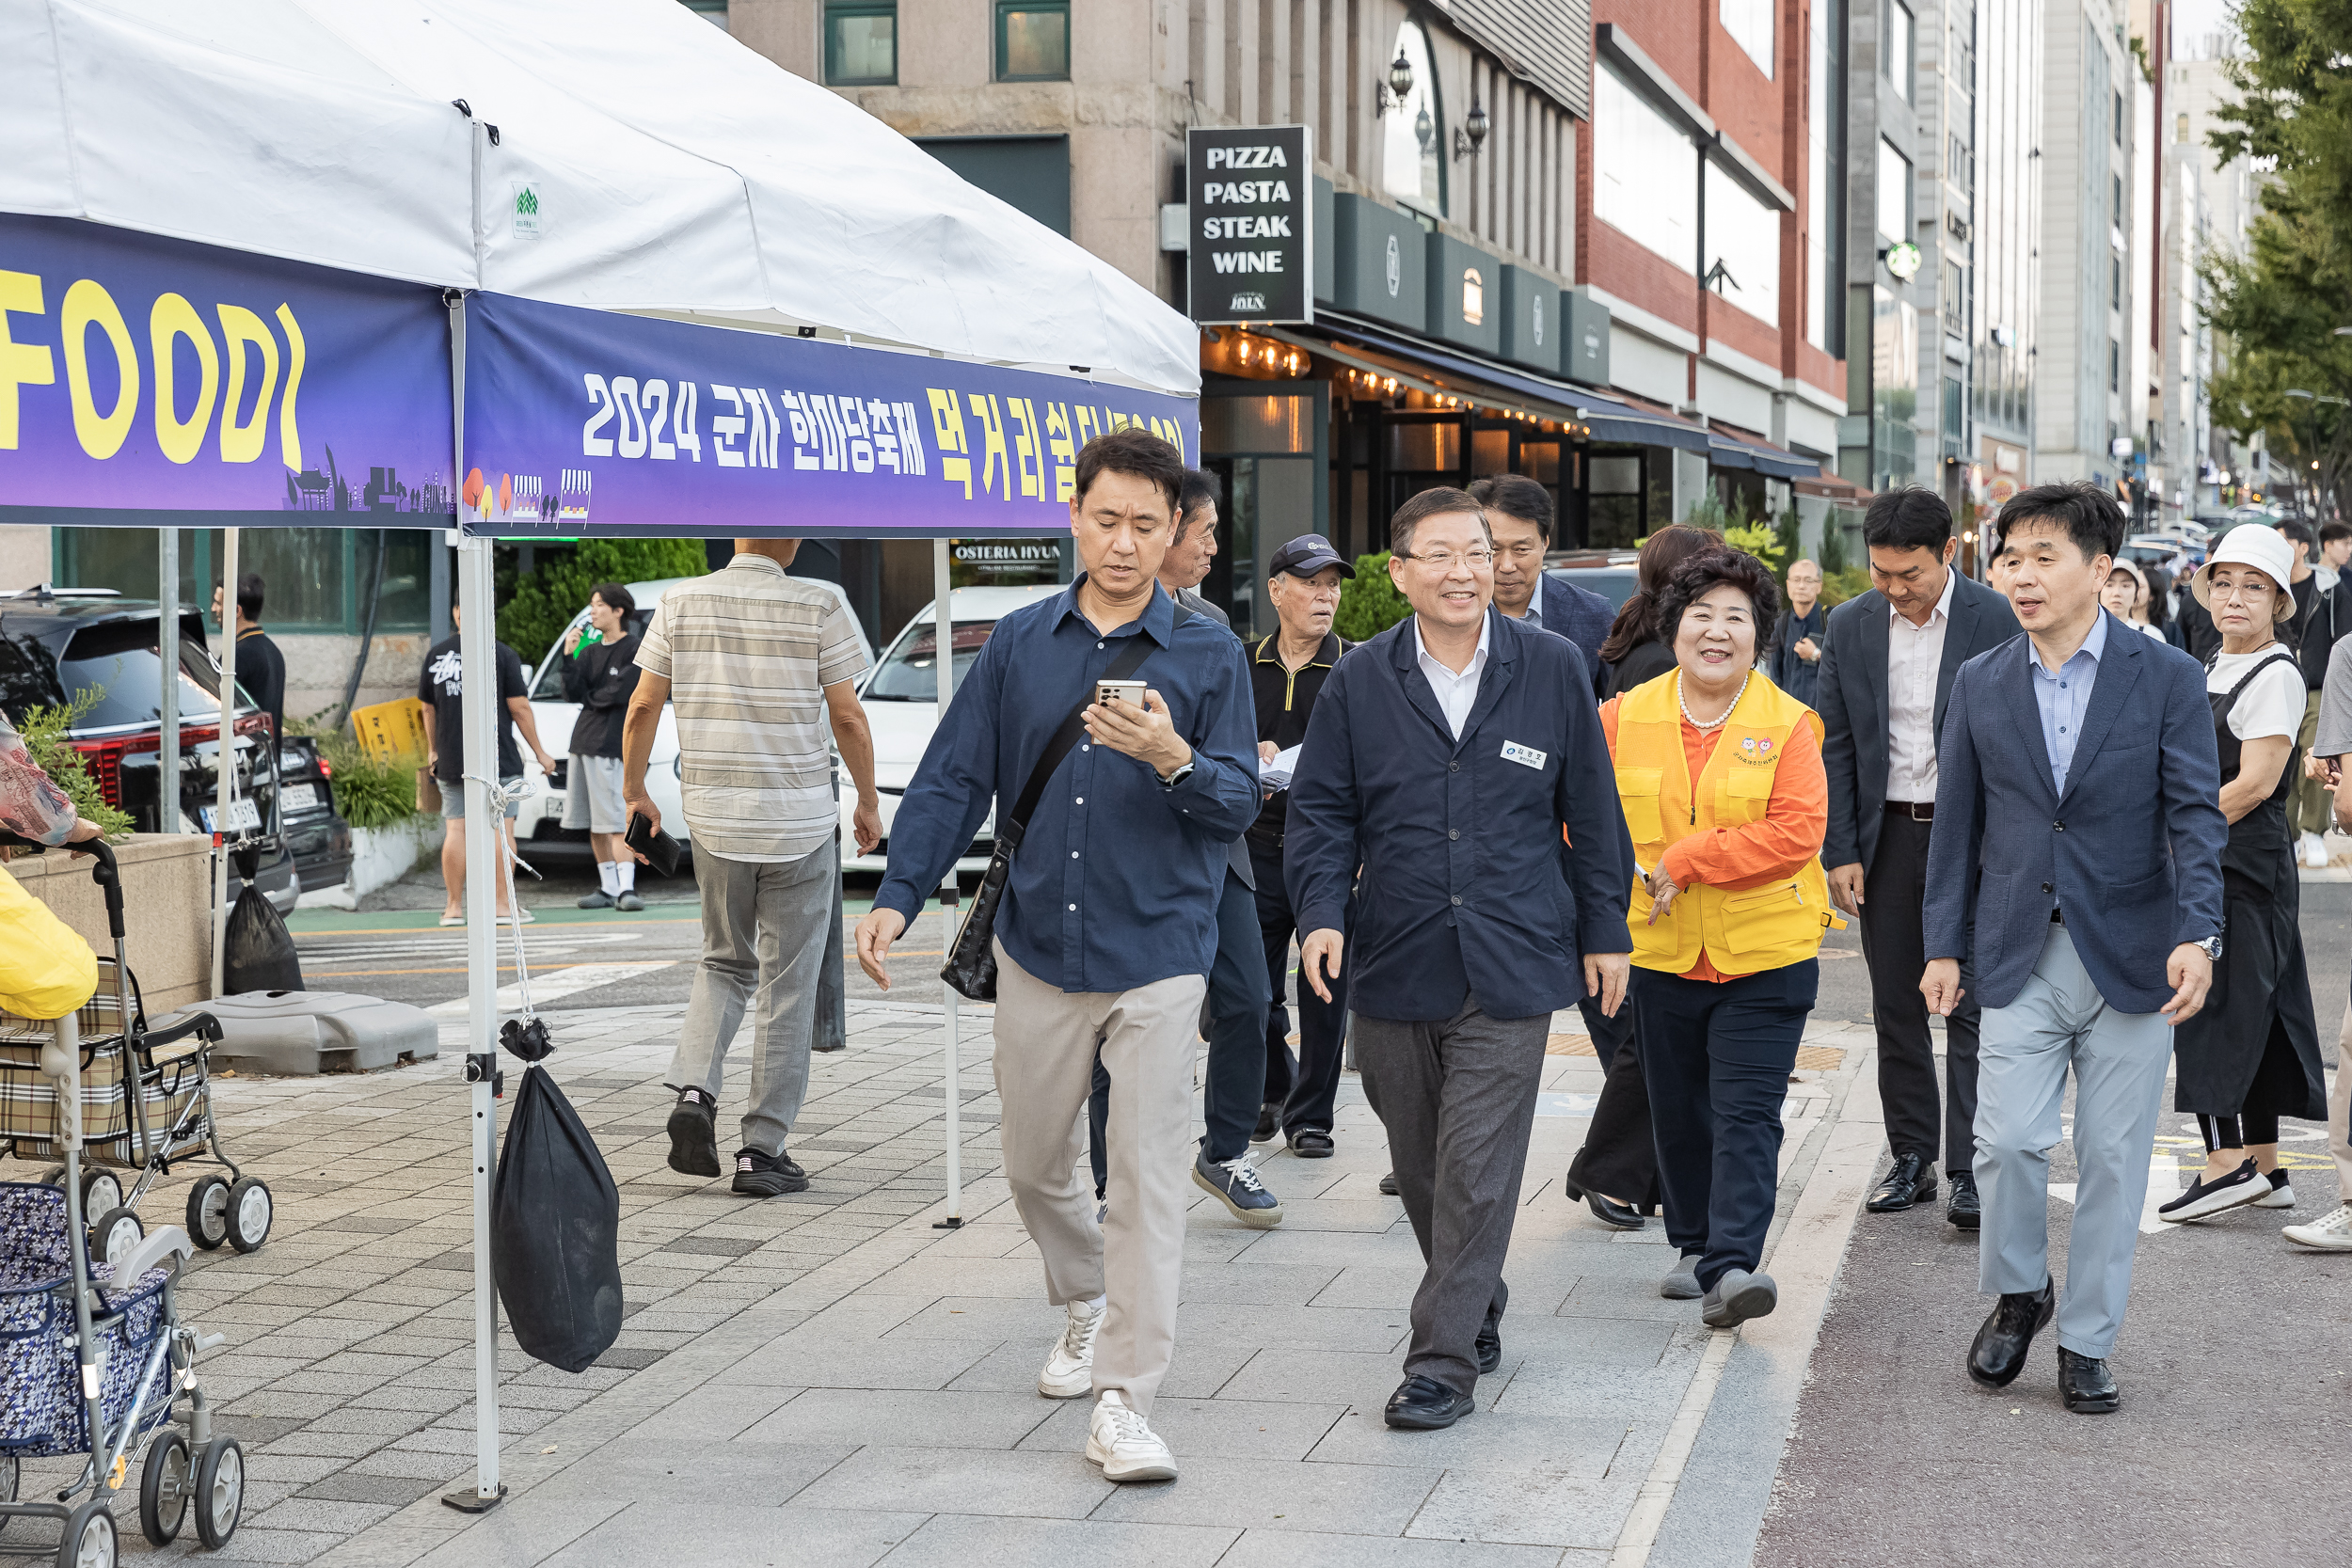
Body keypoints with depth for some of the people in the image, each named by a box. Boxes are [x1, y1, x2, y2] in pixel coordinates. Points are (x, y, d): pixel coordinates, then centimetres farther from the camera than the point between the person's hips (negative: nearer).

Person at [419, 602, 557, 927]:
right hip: (498, 760, -3)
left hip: (451, 762, 3)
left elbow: (428, 708, 12)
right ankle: (503, 904, 1)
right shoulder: (503, 655, -7)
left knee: (456, 830, 6)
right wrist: (540, 752, 1)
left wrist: (433, 749, 26)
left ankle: (454, 906, 7)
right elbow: (519, 708, -8)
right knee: (501, 828, 1)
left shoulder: (436, 654, 4)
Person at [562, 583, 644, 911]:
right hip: (583, 741, 7)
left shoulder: (635, 650, -4)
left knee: (615, 820, -13)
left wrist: (590, 698, 3)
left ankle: (626, 888, -16)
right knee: (595, 825, 6)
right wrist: (569, 656, -4)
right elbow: (573, 694, 6)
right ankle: (608, 888, 10)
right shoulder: (589, 651, 17)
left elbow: (620, 694, -13)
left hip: (611, 743, -7)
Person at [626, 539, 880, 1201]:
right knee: (787, 985, 5)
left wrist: (633, 791, 15)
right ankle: (764, 1151, 6)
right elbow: (848, 717, -6)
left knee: (725, 962, 22)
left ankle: (693, 1089, -1)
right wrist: (869, 802, 7)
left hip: (712, 816, 3)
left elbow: (643, 706, 2)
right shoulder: (818, 607, -8)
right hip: (801, 821, -3)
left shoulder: (681, 602, 1)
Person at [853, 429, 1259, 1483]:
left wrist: (1173, 760, -26)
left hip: (1157, 954, -3)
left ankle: (1122, 1404, -4)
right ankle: (1085, 1306, 41)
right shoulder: (1019, 643, 5)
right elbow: (953, 779, 6)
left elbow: (1239, 803, -5)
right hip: (1038, 949, 3)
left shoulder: (1208, 655, -1)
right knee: (1032, 1165, 14)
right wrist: (898, 896, -6)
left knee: (1148, 1174, -7)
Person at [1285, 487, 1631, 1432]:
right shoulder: (1358, 682, 3)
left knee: (1476, 1172, -7)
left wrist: (1604, 932, 8)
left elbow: (1591, 813, 8)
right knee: (1421, 1170, 12)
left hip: (1510, 967, -2)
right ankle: (1477, 1318, 32)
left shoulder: (1553, 671, 3)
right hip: (1395, 967, 2)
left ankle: (1444, 1362, -2)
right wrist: (1321, 911, -10)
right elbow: (1322, 810, 6)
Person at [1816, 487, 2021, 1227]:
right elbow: (1837, 745, 6)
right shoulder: (1851, 625, 3)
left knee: (1972, 1005, -5)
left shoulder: (1996, 620, -8)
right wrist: (1840, 852, 0)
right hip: (1887, 835, 4)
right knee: (1896, 1007, 9)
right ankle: (1911, 1157, 19)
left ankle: (1970, 1169, -2)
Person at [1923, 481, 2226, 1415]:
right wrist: (1944, 945, 8)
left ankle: (2086, 1344, 18)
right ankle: (2018, 1293, 19)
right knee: (2008, 1139, -8)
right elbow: (1956, 822, 11)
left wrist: (2196, 935, -20)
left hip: (2131, 956, -1)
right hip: (2021, 954, 1)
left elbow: (2195, 813, -7)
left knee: (2113, 1159, 4)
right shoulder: (1981, 684, 6)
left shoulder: (2167, 678, -2)